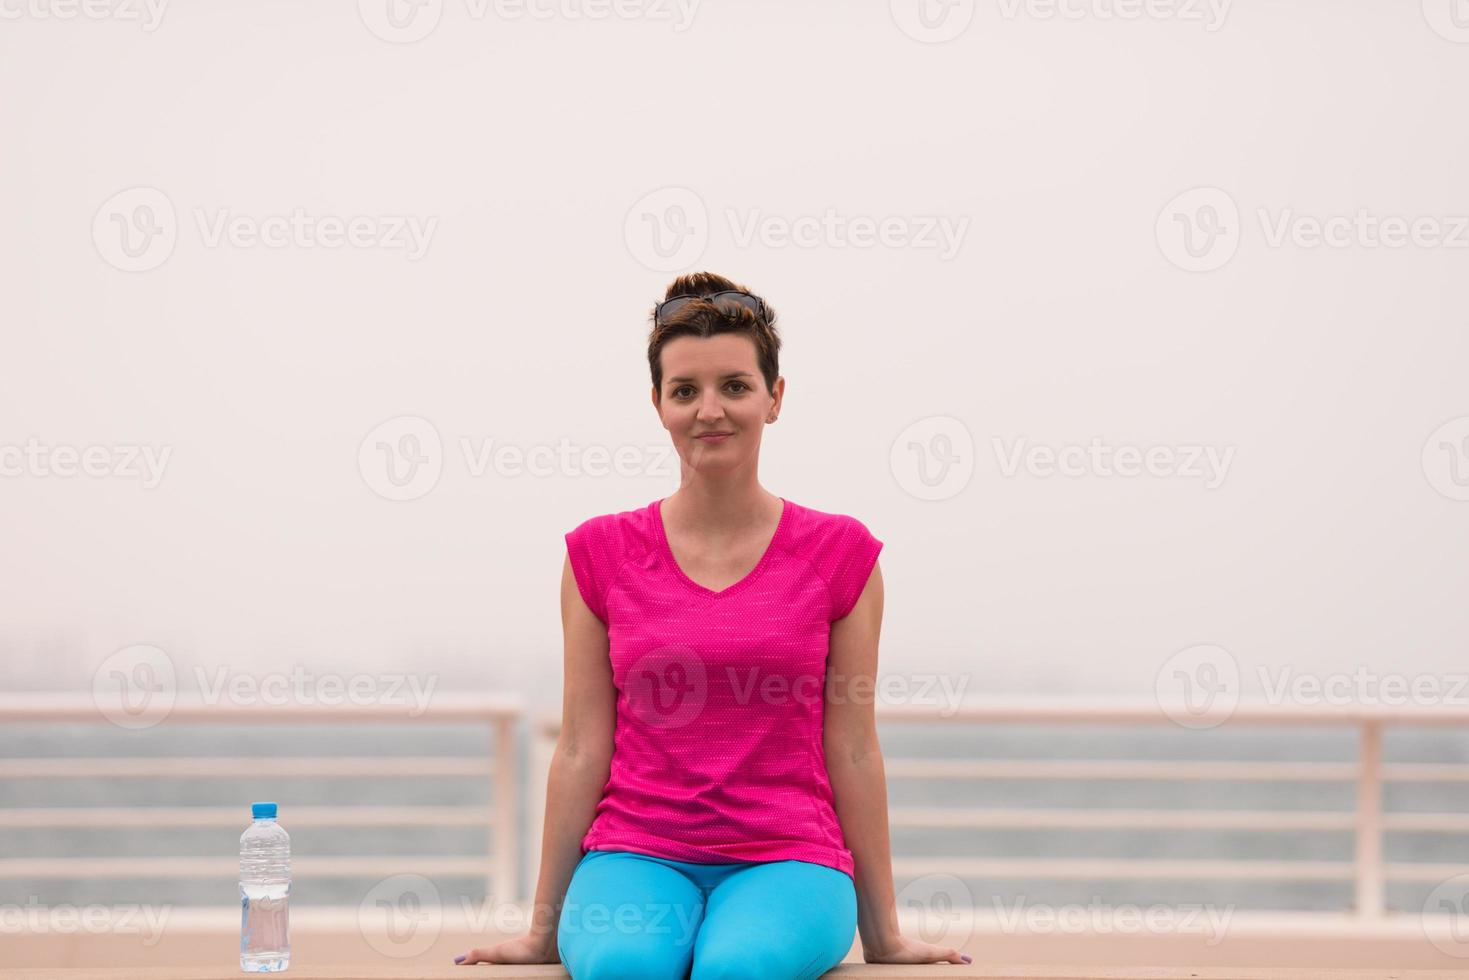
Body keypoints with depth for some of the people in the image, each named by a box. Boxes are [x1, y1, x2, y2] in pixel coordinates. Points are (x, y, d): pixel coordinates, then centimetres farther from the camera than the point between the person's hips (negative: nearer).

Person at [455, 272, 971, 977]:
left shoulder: (838, 554, 5)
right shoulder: (602, 554, 7)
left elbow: (852, 751, 6)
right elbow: (582, 748, 8)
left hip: (785, 857, -1)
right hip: (635, 853, 1)